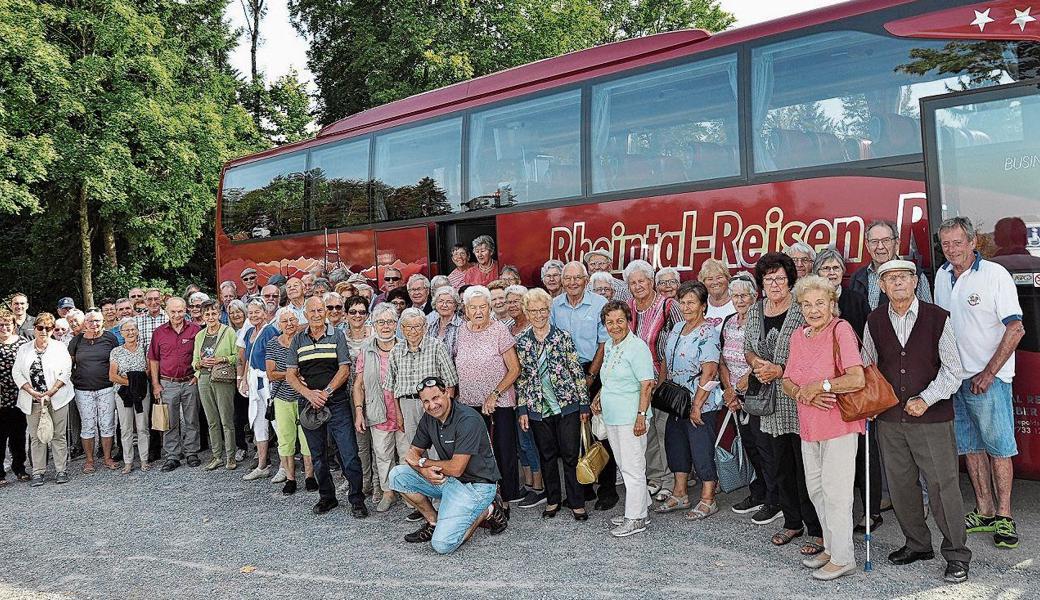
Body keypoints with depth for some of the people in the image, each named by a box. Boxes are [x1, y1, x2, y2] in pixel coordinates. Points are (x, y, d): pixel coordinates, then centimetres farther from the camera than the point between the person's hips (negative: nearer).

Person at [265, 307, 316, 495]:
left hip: (305, 397, -2)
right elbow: (271, 374, -1)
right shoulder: (273, 344, 2)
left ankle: (309, 476, 15)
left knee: (308, 438, 1)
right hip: (282, 398, 2)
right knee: (285, 440, 5)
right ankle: (290, 478, 17)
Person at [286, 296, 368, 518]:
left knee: (349, 453, -6)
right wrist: (309, 394, -11)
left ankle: (357, 499, 4)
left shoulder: (337, 336, 2)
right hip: (309, 405, 3)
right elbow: (290, 374, 5)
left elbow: (344, 370, -4)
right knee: (318, 455, 12)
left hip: (337, 403, -3)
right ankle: (327, 497, 26)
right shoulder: (298, 340, 9)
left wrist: (326, 392, -14)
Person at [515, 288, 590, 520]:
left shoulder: (563, 337, -5)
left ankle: (576, 502, 16)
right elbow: (520, 377, 6)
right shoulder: (521, 341, 2)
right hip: (537, 408, 2)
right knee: (547, 455, 13)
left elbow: (578, 372, -2)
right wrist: (522, 409, 3)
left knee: (571, 455, 3)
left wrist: (584, 404, -2)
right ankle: (552, 499, 28)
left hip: (567, 404, -2)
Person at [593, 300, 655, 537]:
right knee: (624, 466, 16)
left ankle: (636, 519, 7)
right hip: (612, 417, 9)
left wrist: (641, 415, -22)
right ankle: (639, 509, 29)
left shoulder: (637, 347, -14)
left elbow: (647, 384, -18)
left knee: (633, 468, -2)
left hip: (630, 417, -9)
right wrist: (599, 397, 15)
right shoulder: (609, 345, 13)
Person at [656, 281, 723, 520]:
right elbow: (666, 361, 17)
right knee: (675, 446, 16)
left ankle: (708, 500, 16)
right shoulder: (677, 328, 9)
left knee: (702, 451, 1)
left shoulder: (708, 333, -16)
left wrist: (697, 405, -21)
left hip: (700, 405, -8)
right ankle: (679, 494, 31)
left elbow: (709, 372, -21)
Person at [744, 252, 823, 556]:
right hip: (770, 402, 6)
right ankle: (792, 522, 30)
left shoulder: (802, 311, -9)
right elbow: (748, 348, 19)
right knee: (781, 467, 15)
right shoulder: (755, 311, 10)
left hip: (799, 402, -6)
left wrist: (780, 370, -16)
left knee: (806, 468, -2)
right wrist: (756, 363, -2)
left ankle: (816, 530, 10)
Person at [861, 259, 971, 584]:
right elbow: (866, 368, 14)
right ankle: (917, 545, 30)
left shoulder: (938, 318, -4)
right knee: (900, 485, 12)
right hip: (890, 420, 4)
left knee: (943, 484, 0)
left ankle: (956, 554, 15)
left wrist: (925, 399, -14)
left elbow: (952, 371, -3)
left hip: (932, 417, -3)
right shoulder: (874, 322, 5)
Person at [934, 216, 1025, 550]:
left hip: (989, 378, -6)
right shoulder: (942, 276, 8)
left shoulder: (995, 274, -11)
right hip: (953, 376, 6)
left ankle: (1004, 517, 9)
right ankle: (984, 512, 21)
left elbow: (1015, 329, -14)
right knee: (970, 446, 12)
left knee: (998, 446, 0)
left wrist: (988, 374, -16)